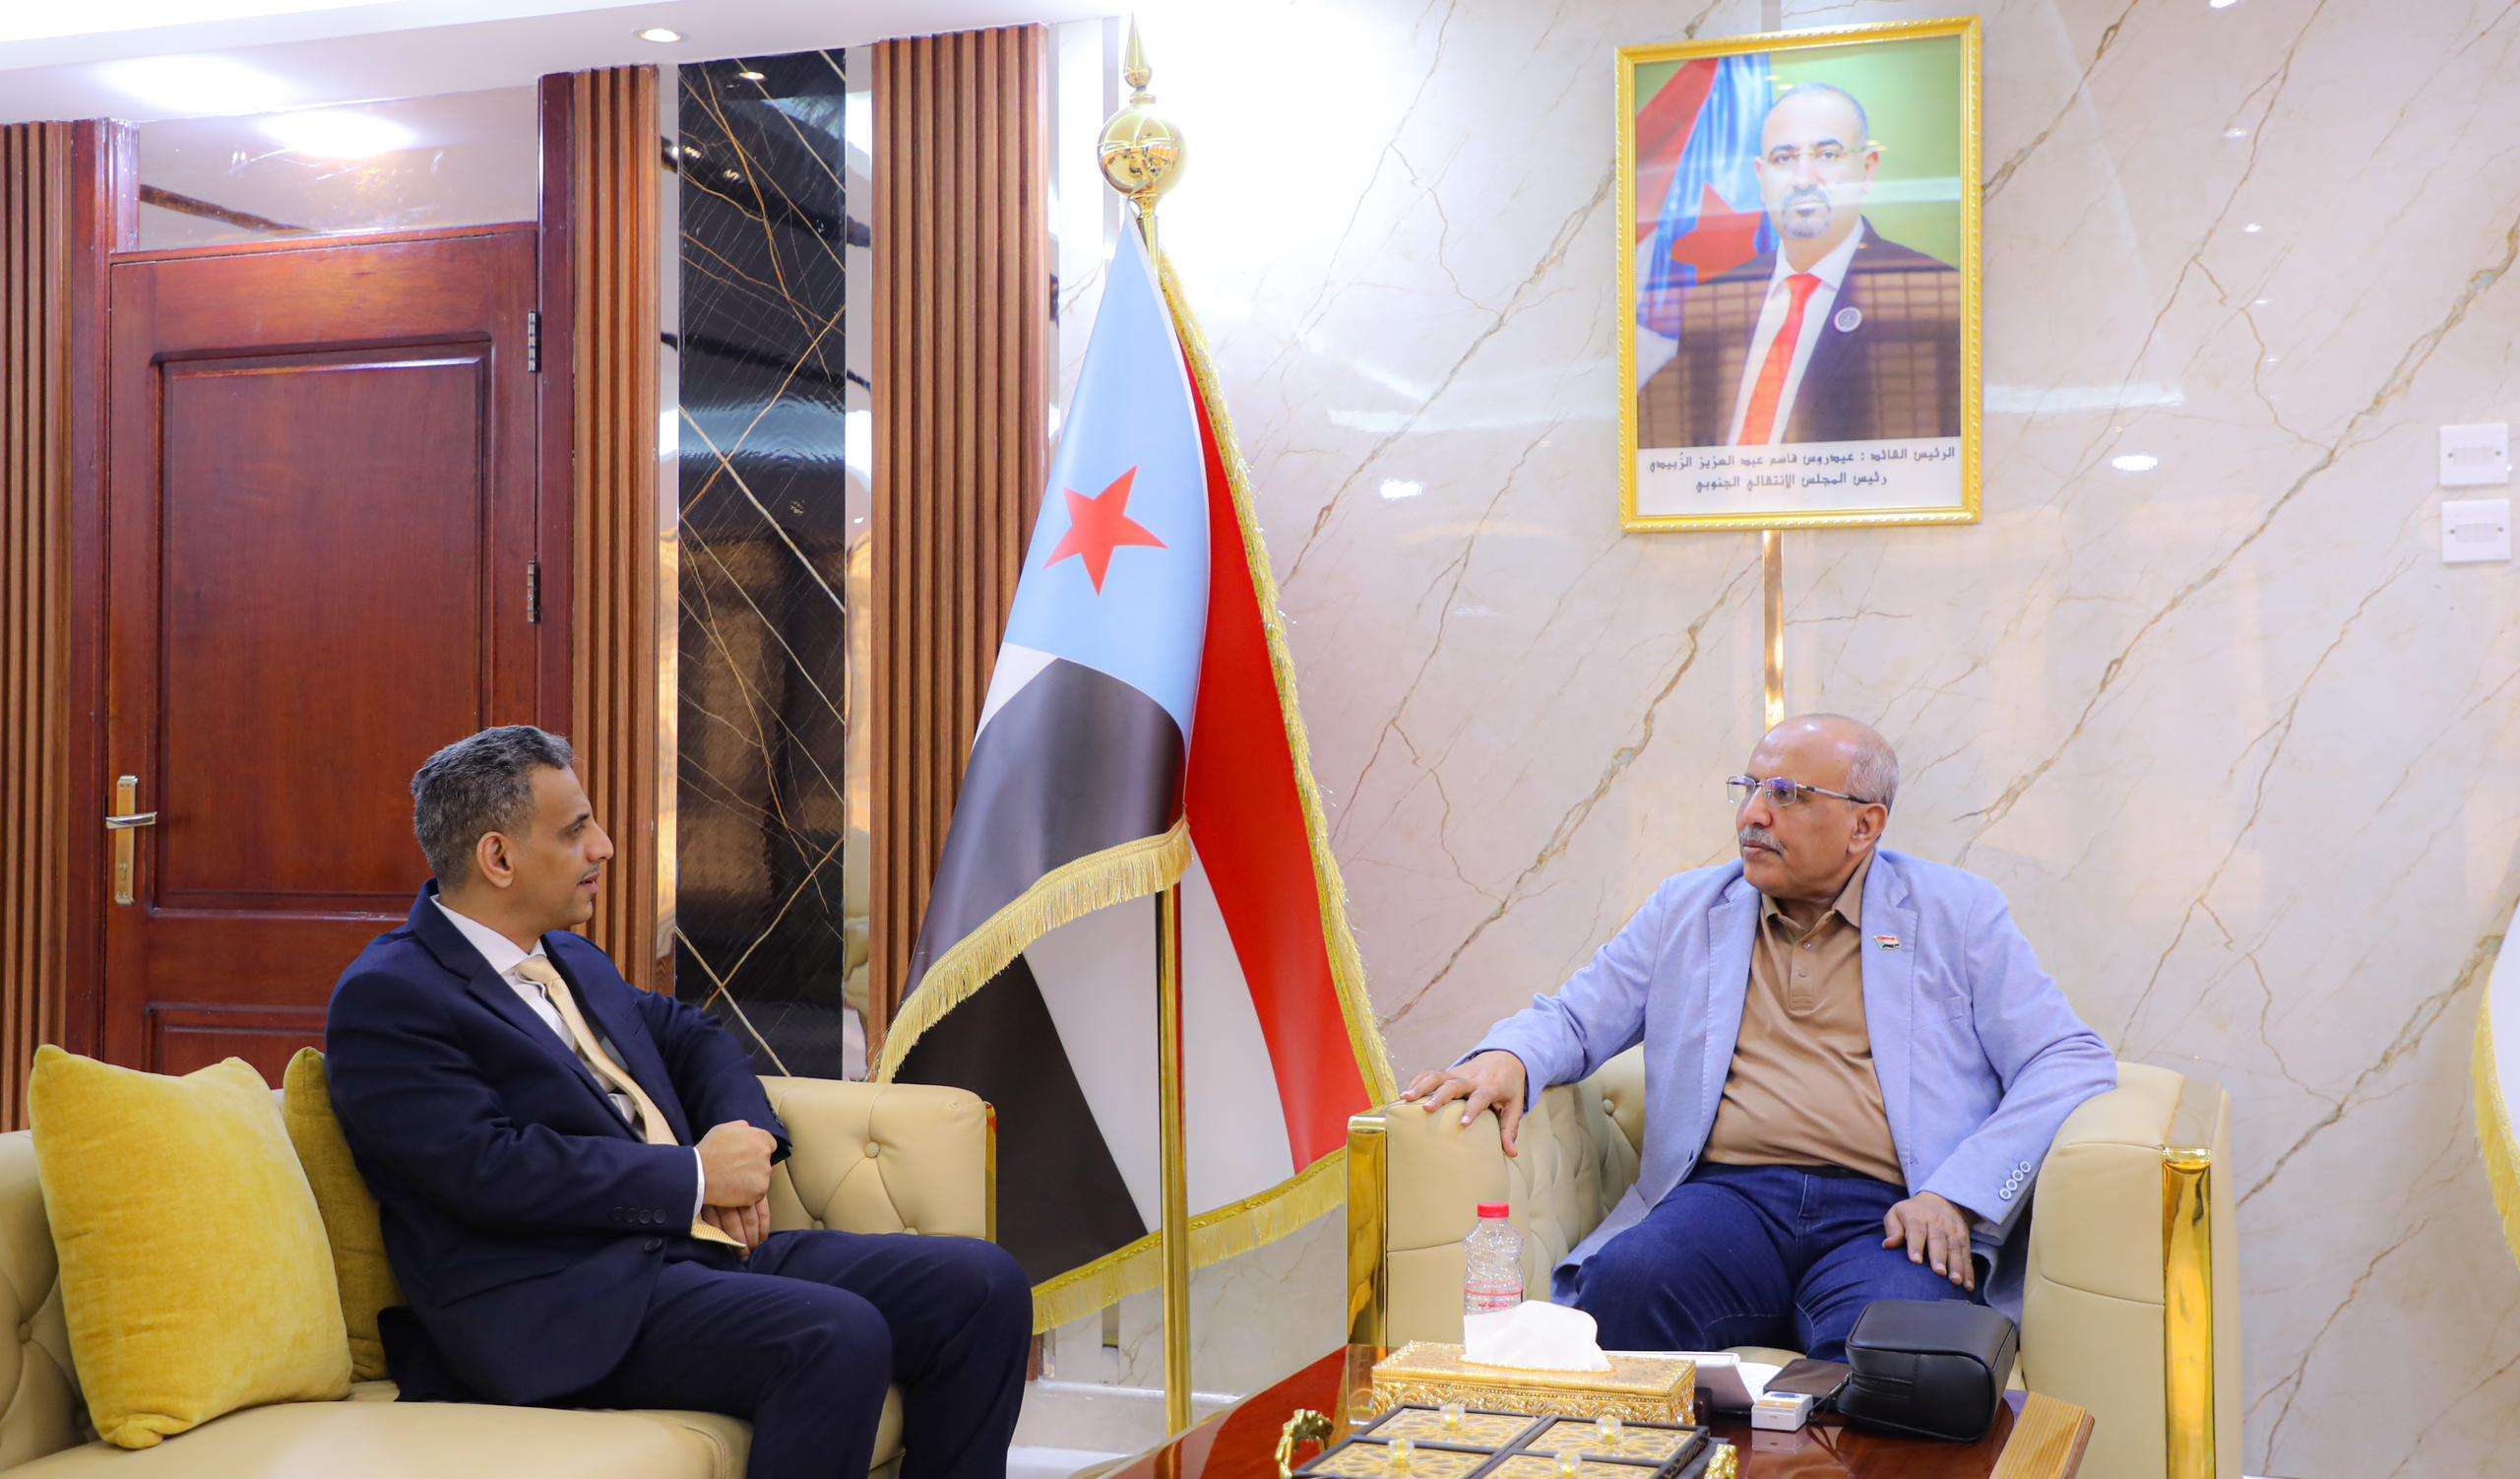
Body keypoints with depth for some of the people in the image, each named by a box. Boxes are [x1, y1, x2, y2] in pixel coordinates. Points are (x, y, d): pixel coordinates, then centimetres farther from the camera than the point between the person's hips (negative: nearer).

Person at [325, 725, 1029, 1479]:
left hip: (705, 1247, 9)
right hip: (564, 1306, -8)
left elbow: (691, 1036, 32)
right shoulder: (387, 998, -7)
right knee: (837, 1339, -33)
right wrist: (697, 1176, -11)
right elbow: (488, 1168, -18)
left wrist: (747, 1144, 9)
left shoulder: (572, 961, 21)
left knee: (981, 1283, -9)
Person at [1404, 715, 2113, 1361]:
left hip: (1883, 1214, -2)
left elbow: (2072, 1062, 7)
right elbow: (1573, 1018, 22)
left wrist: (1957, 1196, -7)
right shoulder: (1687, 908, 21)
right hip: (1728, 1196, 2)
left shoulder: (1956, 912, 14)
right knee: (1623, 1287, -32)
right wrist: (1508, 1057, -5)